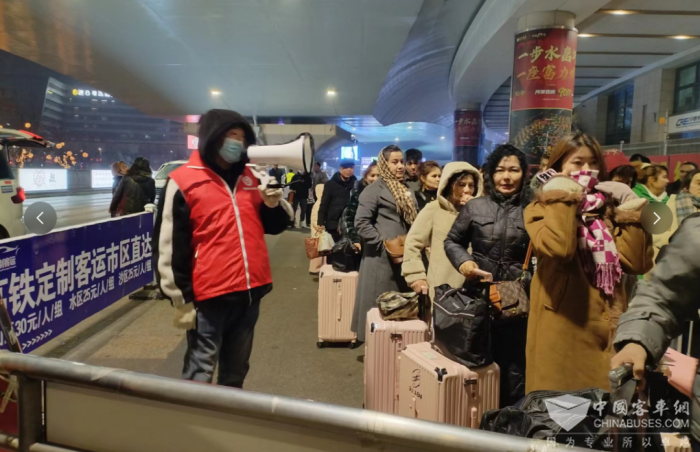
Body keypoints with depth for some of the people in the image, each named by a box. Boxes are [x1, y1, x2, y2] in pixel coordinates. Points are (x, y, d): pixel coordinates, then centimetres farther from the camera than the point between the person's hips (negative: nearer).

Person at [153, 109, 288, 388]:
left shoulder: (250, 177, 11)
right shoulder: (183, 182, -5)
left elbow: (272, 226, 19)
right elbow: (170, 246, -7)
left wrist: (273, 206, -3)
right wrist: (182, 298, -7)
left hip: (250, 290, 6)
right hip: (210, 295, -5)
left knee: (236, 370, 18)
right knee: (200, 372, 2)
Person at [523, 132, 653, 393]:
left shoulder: (608, 208, 12)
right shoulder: (541, 210, -1)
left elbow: (637, 262, 0)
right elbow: (559, 248, -25)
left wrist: (632, 214, -3)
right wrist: (565, 198, -14)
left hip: (608, 324, 5)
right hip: (564, 327, -5)